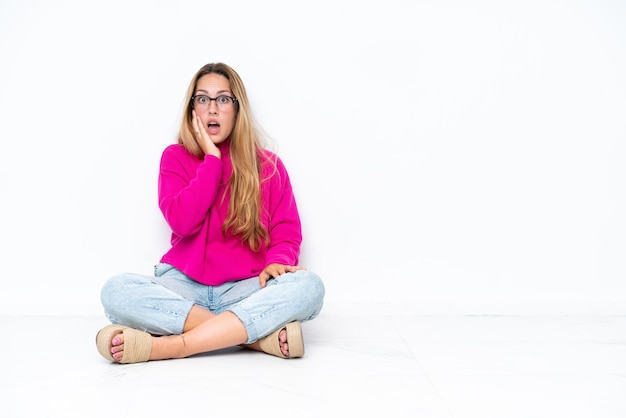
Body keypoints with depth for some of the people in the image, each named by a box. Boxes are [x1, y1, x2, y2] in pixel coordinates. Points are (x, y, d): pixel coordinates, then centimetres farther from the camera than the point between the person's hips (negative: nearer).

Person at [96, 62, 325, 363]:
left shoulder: (267, 165, 7)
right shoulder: (175, 157, 7)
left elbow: (287, 233, 3)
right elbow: (182, 222, -10)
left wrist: (277, 262, -19)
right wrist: (212, 158, -9)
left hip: (244, 290, 0)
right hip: (184, 287, 0)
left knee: (308, 285, -31)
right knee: (116, 291, -30)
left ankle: (169, 345, -34)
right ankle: (259, 335, -32)